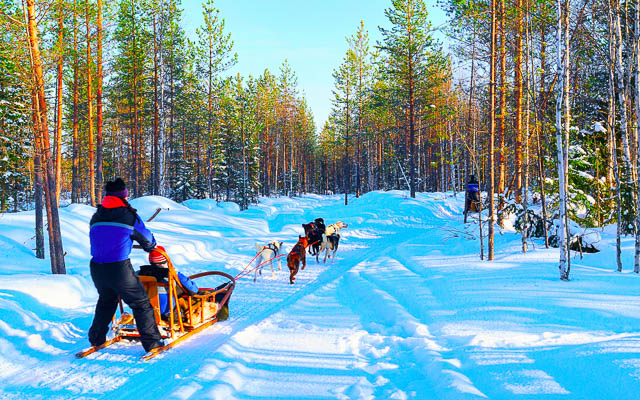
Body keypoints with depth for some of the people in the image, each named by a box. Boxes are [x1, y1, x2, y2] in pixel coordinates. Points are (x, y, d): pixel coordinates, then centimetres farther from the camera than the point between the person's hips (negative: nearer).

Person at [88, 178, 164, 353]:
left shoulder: (96, 217, 9)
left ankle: (96, 338, 37)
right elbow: (147, 239, 8)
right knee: (141, 304, 7)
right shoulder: (129, 216, -4)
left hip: (96, 268, 6)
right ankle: (152, 342, 6)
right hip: (120, 269, -6)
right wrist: (151, 247, 31)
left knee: (106, 301, 30)